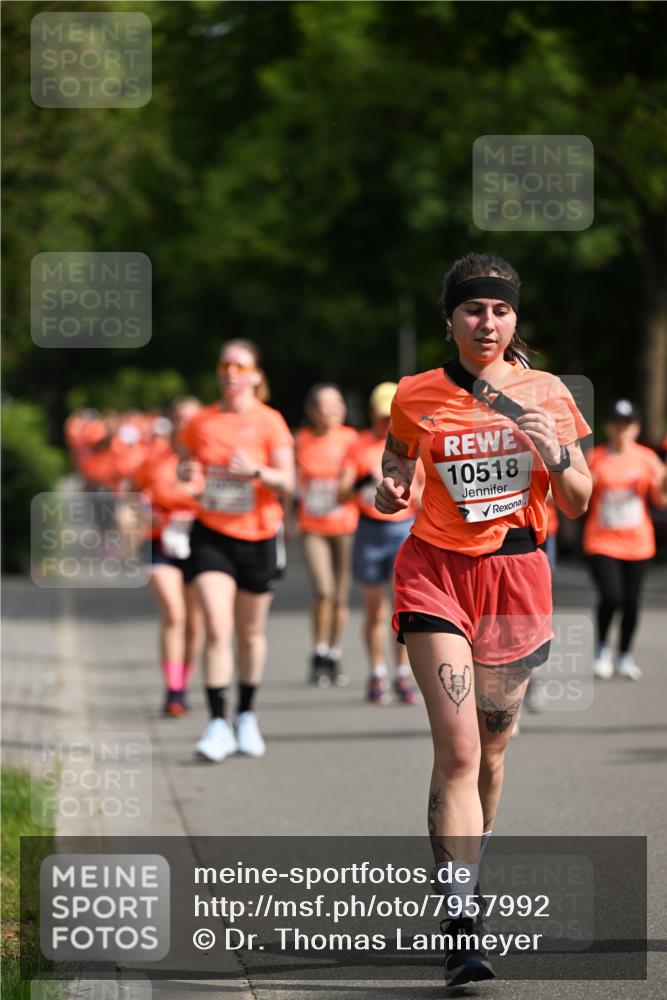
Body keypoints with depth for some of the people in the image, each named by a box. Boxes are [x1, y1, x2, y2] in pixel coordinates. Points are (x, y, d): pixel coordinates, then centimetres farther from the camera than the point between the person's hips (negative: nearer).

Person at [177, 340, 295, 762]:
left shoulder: (269, 423, -4)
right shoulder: (201, 423, 4)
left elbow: (287, 486, -7)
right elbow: (185, 466, 17)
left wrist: (257, 471, -25)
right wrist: (187, 472, -6)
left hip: (257, 537, -1)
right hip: (211, 535, 1)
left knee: (250, 632, 10)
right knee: (217, 628, -14)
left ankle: (247, 715, 29)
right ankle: (218, 724, -14)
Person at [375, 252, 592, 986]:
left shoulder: (545, 395, 1)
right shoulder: (415, 397, -1)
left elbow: (576, 506, 4)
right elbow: (396, 472, 14)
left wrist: (555, 456, -16)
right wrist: (390, 492, -9)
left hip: (516, 575, 2)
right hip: (437, 570, -2)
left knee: (489, 750, 12)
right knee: (457, 749, -15)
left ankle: (466, 876, 38)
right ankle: (460, 925, -20)